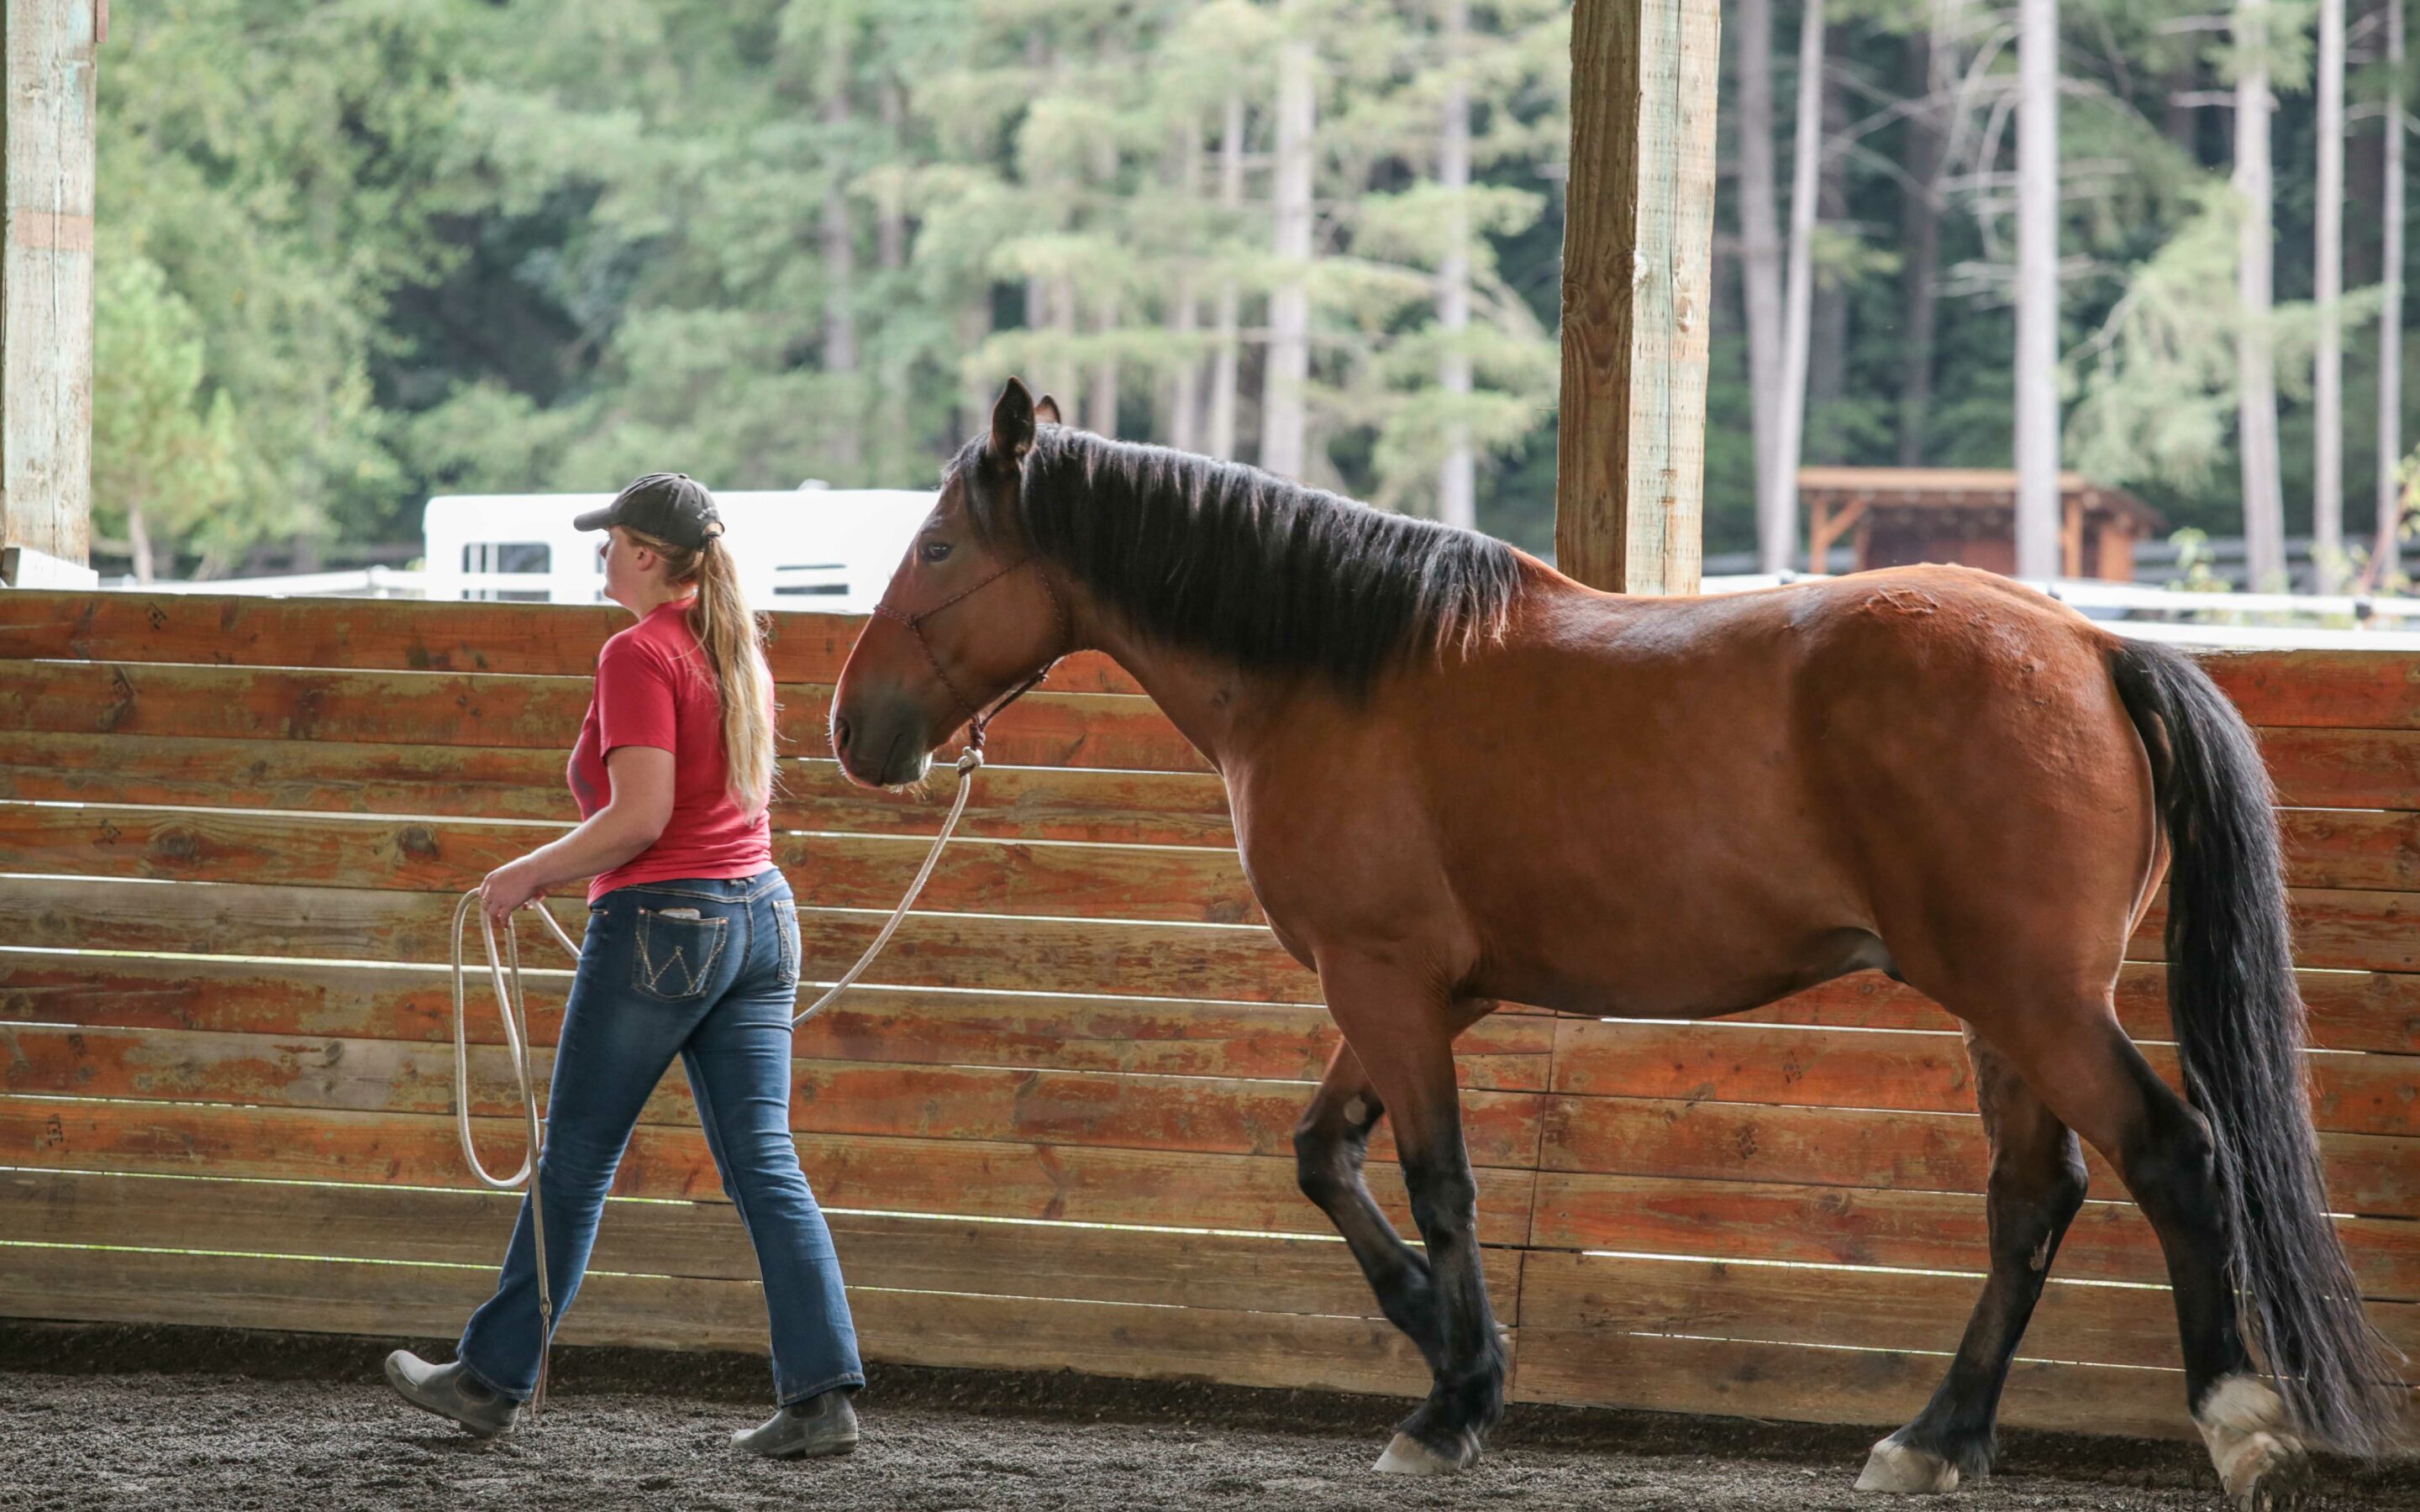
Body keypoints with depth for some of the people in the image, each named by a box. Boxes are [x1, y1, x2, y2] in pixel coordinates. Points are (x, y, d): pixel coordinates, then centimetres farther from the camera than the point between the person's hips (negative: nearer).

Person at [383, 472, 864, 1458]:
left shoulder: (639, 655, -13)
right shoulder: (738, 650, 12)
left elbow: (639, 817, -20)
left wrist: (531, 874, -8)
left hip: (660, 921, -7)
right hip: (759, 910, 7)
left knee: (575, 1162, 4)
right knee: (764, 1165, 4)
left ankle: (492, 1381, 15)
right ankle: (821, 1394, -5)